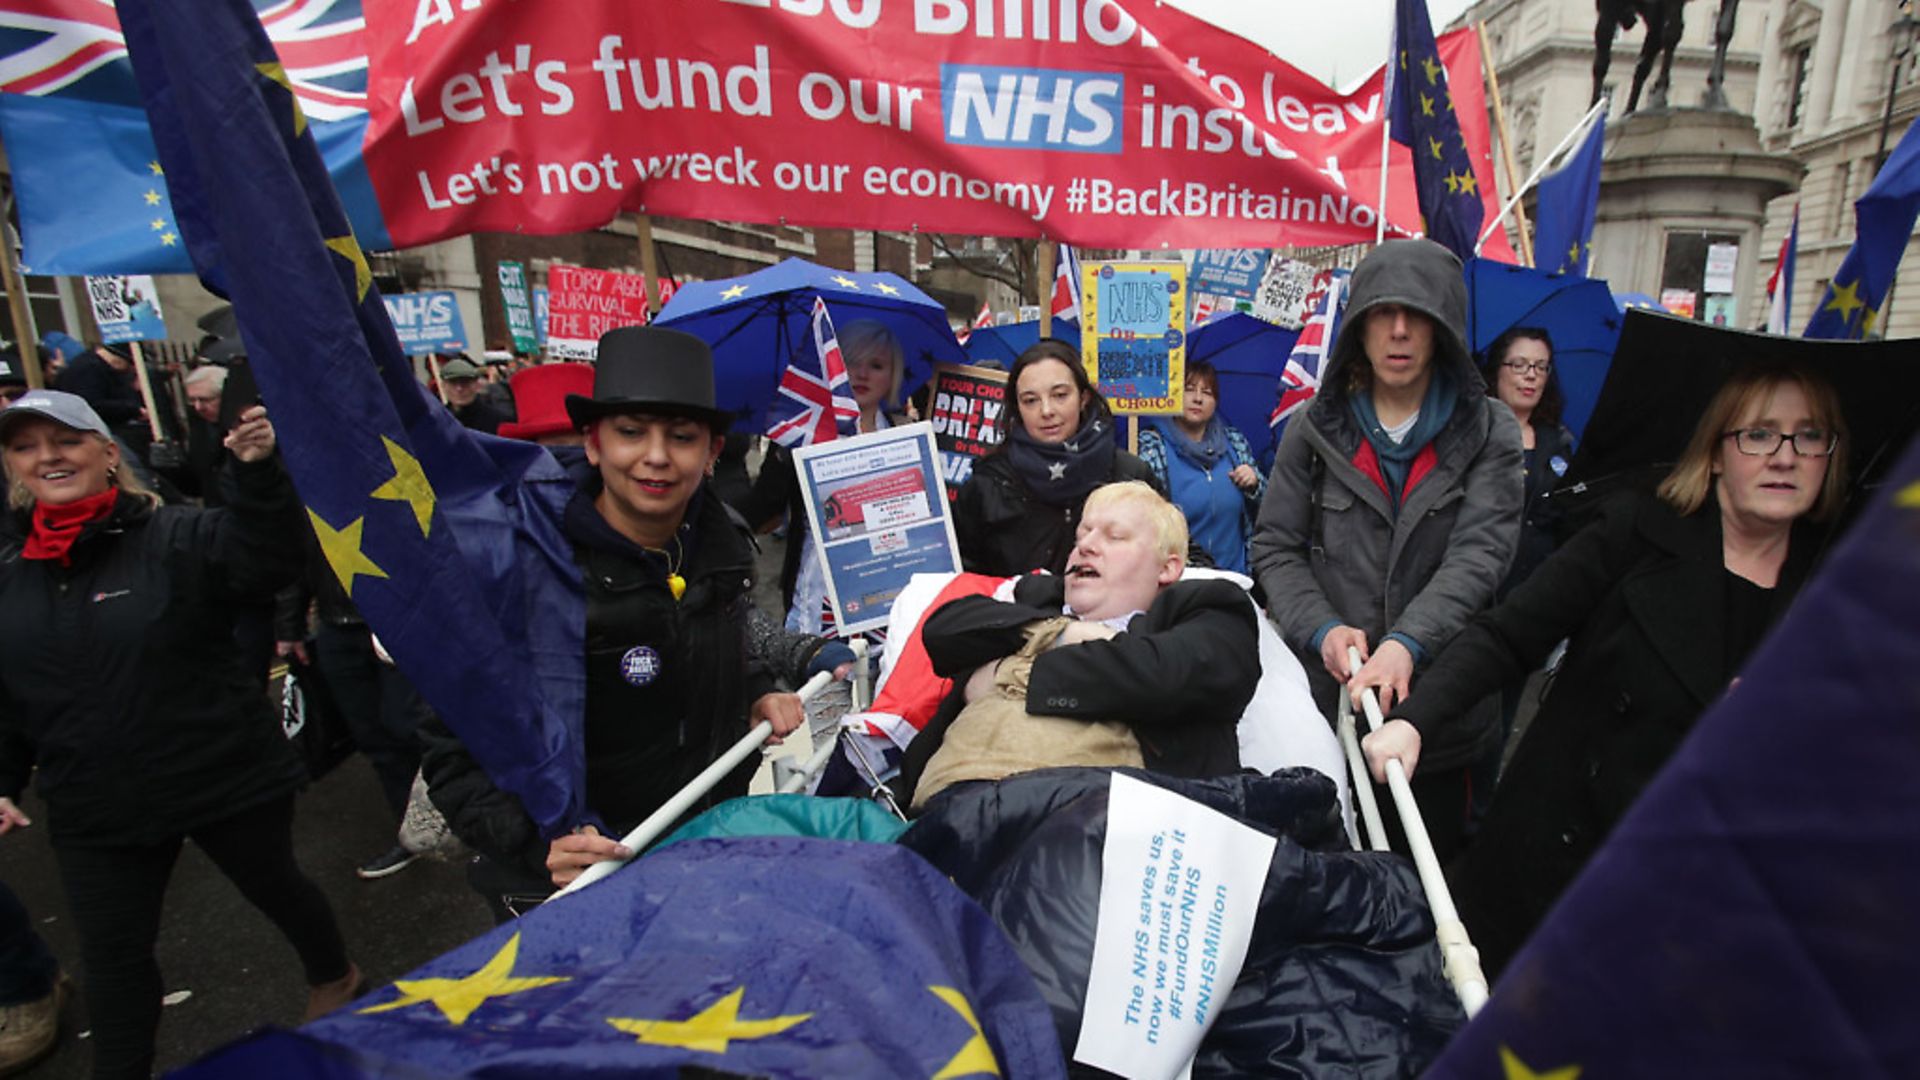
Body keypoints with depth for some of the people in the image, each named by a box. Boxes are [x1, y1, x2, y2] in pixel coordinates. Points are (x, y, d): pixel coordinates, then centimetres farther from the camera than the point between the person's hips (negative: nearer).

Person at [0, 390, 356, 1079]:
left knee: (274, 887, 18)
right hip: (95, 809, 4)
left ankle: (334, 977, 45)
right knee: (113, 956, 13)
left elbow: (264, 563, -32)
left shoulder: (175, 535, -12)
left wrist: (258, 472, -47)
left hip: (228, 779, -3)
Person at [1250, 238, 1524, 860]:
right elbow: (1275, 547, 3)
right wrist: (1321, 629, -15)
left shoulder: (1489, 434, 2)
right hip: (1327, 695, 0)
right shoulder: (1316, 429, 3)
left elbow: (1479, 553, -10)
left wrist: (1407, 643, -25)